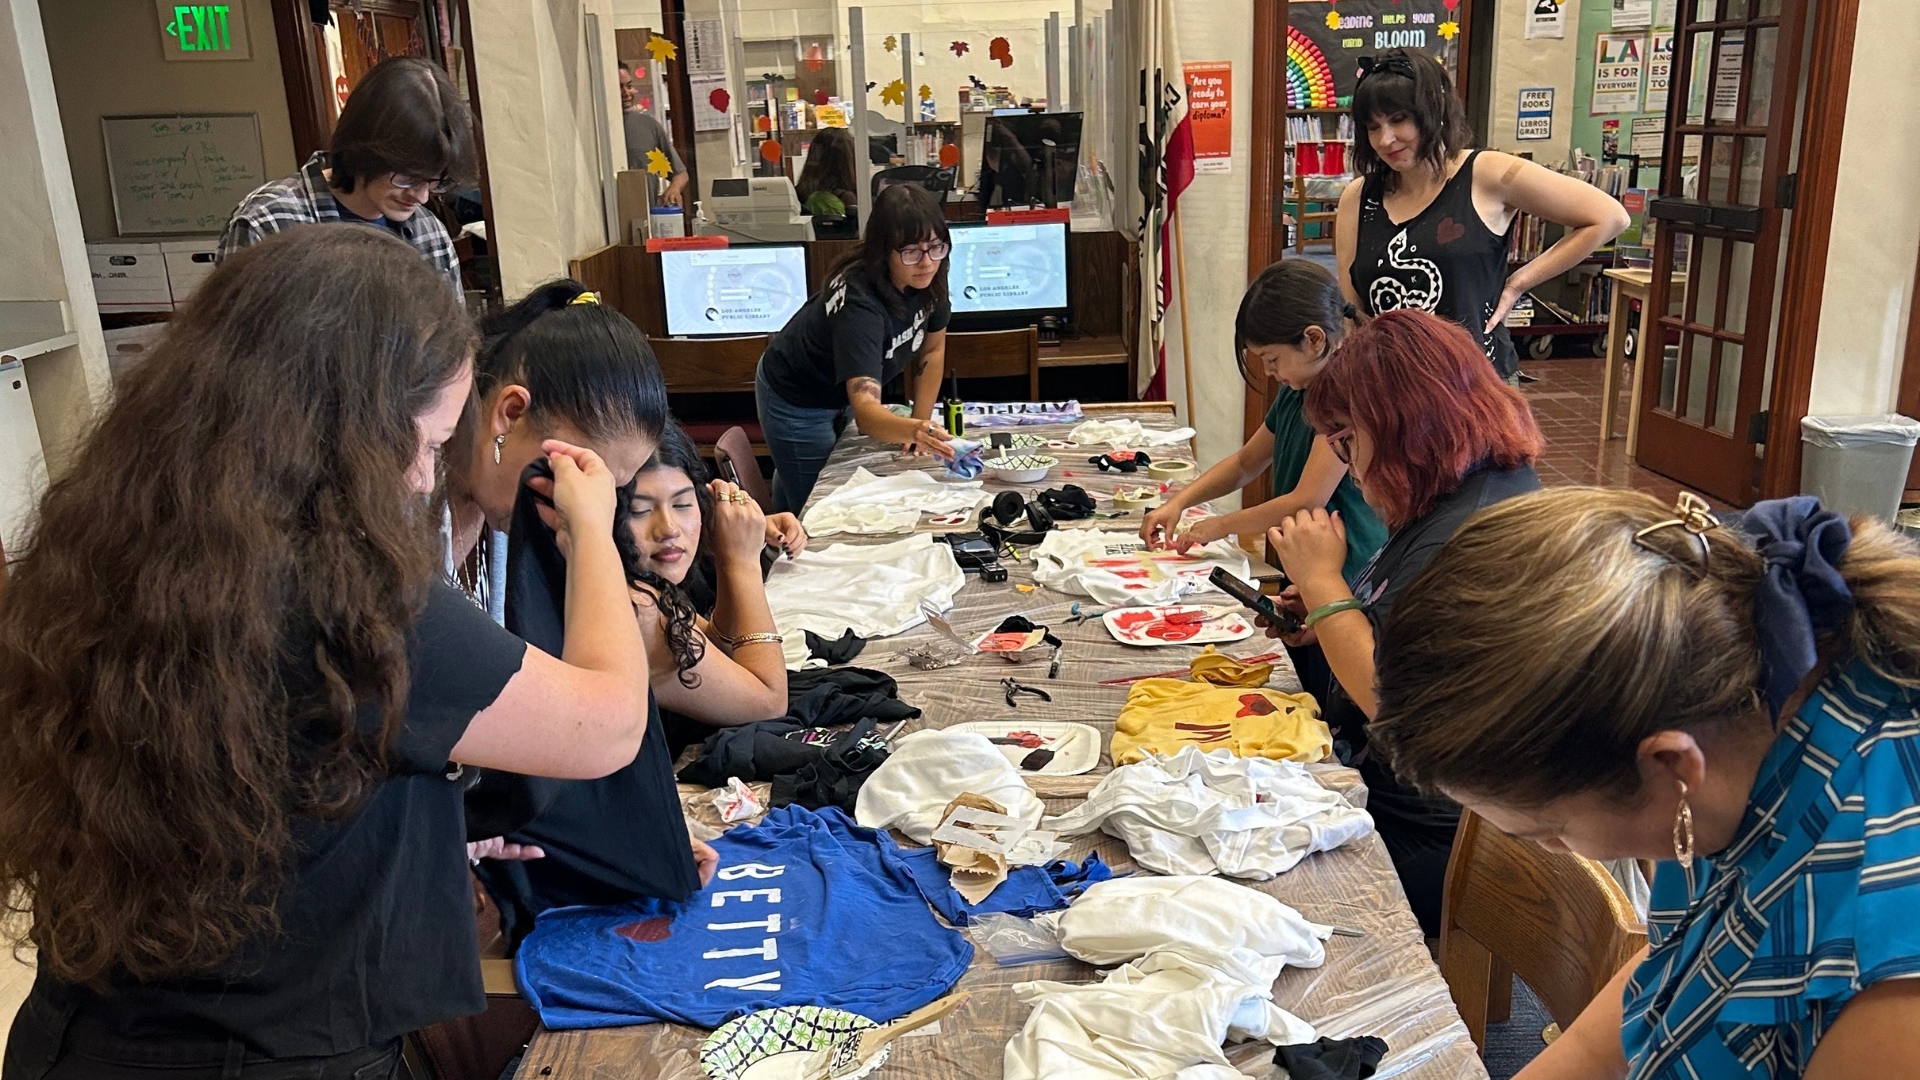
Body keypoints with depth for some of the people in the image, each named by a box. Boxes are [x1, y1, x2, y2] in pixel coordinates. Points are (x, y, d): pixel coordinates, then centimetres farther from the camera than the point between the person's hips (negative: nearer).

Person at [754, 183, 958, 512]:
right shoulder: (860, 301, -40)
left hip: (841, 391, 8)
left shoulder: (928, 279, -20)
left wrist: (922, 426, -11)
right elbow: (865, 410, -49)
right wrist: (913, 430, -68)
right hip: (796, 403, -7)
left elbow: (932, 350, -4)